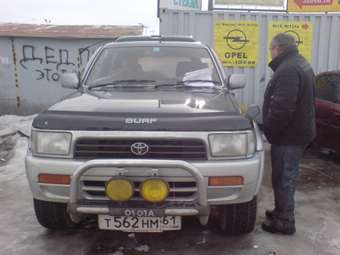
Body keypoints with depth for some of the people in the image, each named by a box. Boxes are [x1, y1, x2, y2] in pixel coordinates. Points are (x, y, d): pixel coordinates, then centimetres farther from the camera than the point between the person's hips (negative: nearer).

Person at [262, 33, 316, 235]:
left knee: (284, 179, 0)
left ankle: (285, 222, 12)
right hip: (299, 131, 11)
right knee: (287, 177, 20)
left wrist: (269, 129, -15)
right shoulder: (301, 64, 14)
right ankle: (282, 212, 34)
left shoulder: (288, 70, -22)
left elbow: (282, 108, -29)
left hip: (289, 135, -11)